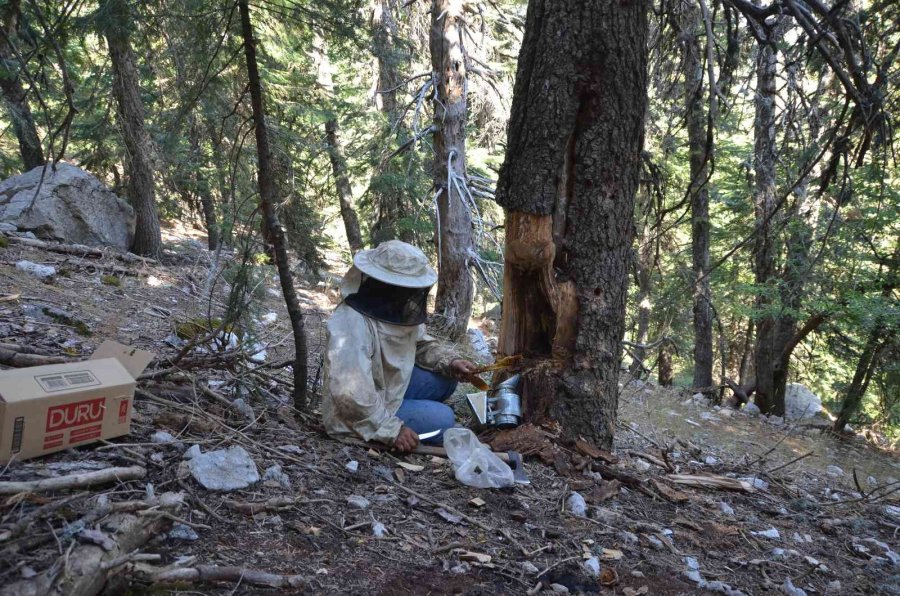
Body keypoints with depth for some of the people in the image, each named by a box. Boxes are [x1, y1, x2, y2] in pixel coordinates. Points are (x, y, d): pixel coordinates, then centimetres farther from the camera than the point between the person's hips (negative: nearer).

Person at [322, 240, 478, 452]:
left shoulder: (395, 309, -4)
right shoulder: (353, 324, -32)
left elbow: (422, 344, 11)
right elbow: (350, 395, -37)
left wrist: (450, 362, -8)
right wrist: (391, 430, -30)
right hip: (359, 418, -9)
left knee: (446, 378, 2)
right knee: (441, 419, -15)